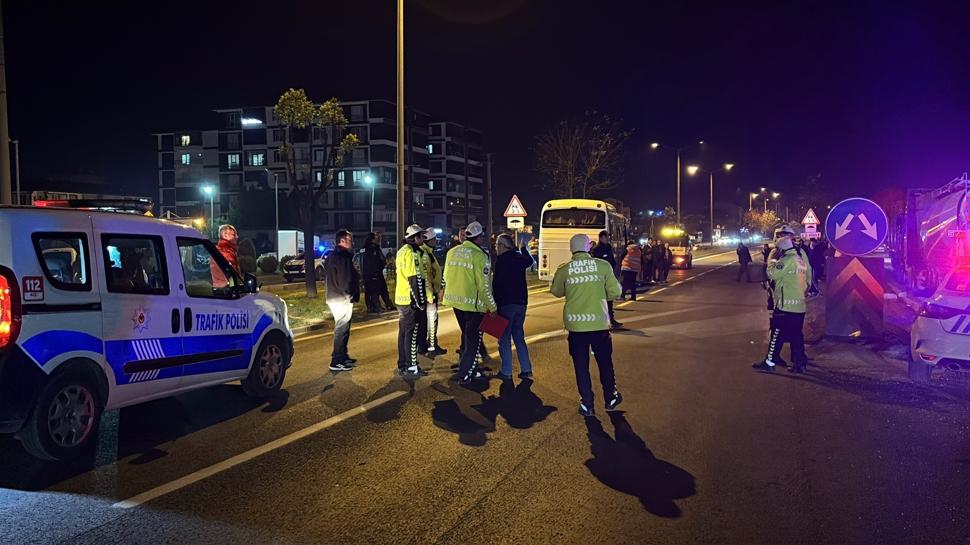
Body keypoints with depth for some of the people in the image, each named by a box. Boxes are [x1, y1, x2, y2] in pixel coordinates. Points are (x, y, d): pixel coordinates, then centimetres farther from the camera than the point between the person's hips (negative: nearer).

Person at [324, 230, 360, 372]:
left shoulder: (331, 256, 15)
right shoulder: (343, 256, -18)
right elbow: (345, 280, -22)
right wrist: (352, 295, -9)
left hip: (334, 298, 10)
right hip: (342, 299, -10)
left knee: (342, 329, 19)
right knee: (341, 330, -5)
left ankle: (342, 357, 29)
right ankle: (337, 362, -1)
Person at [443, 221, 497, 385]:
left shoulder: (452, 252, 5)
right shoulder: (479, 255, -16)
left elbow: (446, 276, 12)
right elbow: (484, 285, -16)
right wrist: (492, 307, -7)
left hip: (455, 301, 7)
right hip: (473, 303, -7)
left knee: (467, 336, 21)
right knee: (473, 340, 6)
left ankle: (472, 370, 30)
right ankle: (464, 375, 10)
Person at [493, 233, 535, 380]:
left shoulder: (502, 259, -11)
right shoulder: (519, 257, 9)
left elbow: (496, 282, -16)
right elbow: (529, 261, 34)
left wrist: (495, 302, -10)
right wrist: (523, 247, 42)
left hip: (506, 303, -7)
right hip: (521, 302, 7)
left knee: (504, 338, 1)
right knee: (519, 336, 15)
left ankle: (506, 372, 2)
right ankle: (526, 370, 13)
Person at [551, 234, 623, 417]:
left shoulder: (564, 269, -5)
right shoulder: (603, 266, -7)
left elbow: (556, 291, 10)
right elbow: (615, 292, -2)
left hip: (575, 324, 0)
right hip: (599, 322, 0)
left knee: (581, 365, 11)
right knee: (605, 362, 18)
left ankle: (587, 405, 16)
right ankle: (611, 398, 32)